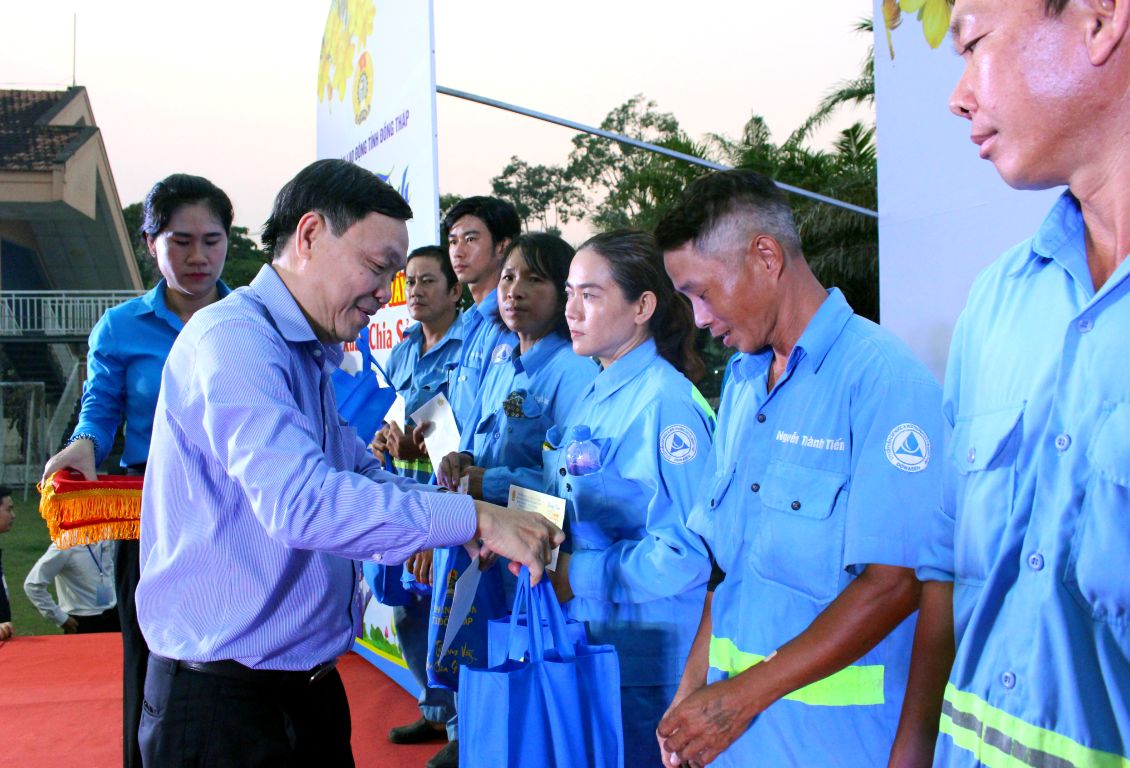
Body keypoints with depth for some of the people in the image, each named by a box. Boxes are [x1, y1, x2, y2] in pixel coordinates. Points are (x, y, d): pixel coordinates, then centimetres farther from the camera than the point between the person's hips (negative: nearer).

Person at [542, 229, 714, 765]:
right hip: (584, 642, 8)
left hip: (645, 660, -8)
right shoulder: (595, 394, 9)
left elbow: (687, 554, -24)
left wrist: (577, 576, -20)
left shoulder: (665, 403, -19)